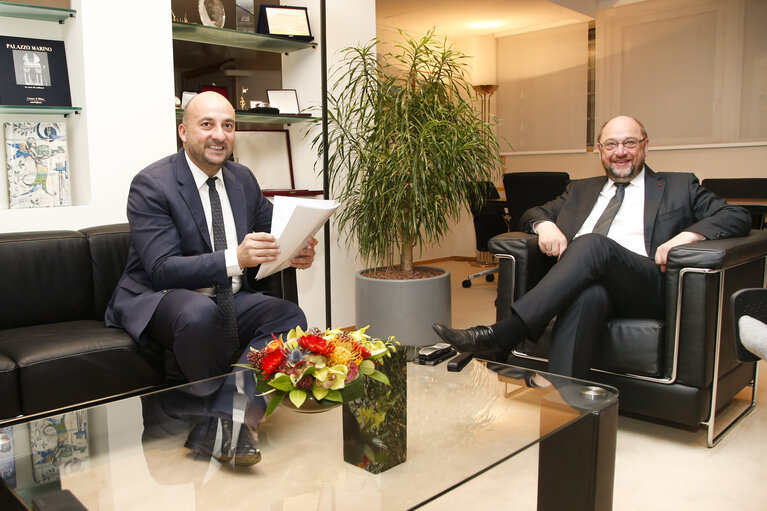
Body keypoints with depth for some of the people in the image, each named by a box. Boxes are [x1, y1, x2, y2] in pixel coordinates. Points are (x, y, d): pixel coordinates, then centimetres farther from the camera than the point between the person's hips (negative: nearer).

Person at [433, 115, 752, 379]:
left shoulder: (679, 187, 23)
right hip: (586, 281, 2)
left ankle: (501, 337, -41)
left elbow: (737, 217, 13)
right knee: (587, 296, -38)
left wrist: (687, 236, -9)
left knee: (594, 244, -34)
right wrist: (544, 224, 1)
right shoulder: (581, 190, 32)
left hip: (647, 286, -2)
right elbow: (532, 213, 28)